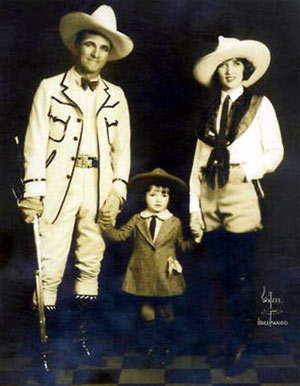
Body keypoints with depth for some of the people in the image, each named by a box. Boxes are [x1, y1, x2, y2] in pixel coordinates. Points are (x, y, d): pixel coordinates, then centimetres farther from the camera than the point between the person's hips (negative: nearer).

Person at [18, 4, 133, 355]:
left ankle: (86, 309, 21)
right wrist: (33, 191, -9)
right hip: (59, 186, -2)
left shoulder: (116, 96, 13)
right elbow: (36, 142, 0)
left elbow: (122, 148, 10)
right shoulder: (50, 88, 6)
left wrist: (117, 191, -1)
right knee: (49, 264, -3)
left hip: (100, 188, 3)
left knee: (91, 261, 9)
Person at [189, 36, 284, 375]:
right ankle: (239, 331, 28)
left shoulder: (260, 105, 7)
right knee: (223, 274, 9)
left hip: (242, 195, -4)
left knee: (241, 275, -3)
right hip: (209, 196, 4)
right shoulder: (210, 112, 16)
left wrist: (247, 170, -13)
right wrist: (194, 208, 3)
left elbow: (275, 152, 4)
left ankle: (239, 345, 13)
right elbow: (198, 160, 9)